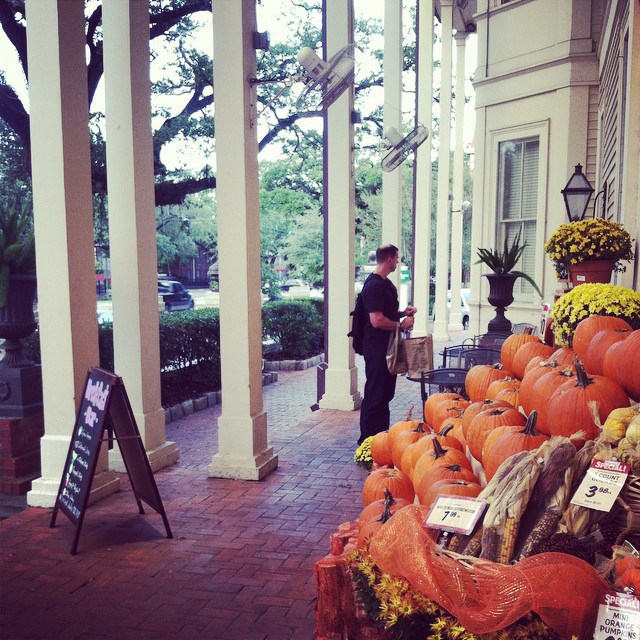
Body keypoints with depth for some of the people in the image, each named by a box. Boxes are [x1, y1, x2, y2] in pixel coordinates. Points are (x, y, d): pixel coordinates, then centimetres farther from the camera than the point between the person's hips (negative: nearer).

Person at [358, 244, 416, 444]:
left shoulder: (386, 283, 15)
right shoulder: (374, 285, -18)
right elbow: (377, 320, -25)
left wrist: (402, 313, 10)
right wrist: (401, 324, -13)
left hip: (387, 347, 10)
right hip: (376, 347, -10)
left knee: (386, 393, 17)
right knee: (375, 395, -4)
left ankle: (382, 434, 28)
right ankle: (367, 439, 3)